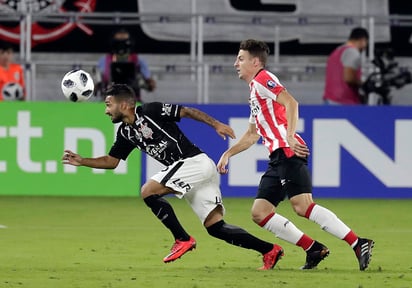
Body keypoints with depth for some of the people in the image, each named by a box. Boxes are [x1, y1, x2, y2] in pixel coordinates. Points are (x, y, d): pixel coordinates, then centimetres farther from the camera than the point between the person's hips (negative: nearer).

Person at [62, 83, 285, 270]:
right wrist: (82, 161, 15)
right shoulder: (126, 132, 16)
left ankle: (182, 239, -9)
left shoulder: (150, 111, -7)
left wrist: (216, 124, -13)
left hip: (195, 162, -8)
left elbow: (187, 111, -7)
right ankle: (270, 250, 0)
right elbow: (111, 161, 24)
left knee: (148, 191, -14)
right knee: (215, 226, 0)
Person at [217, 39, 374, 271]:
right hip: (278, 158, 10)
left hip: (288, 152, -10)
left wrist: (290, 137, -28)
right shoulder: (255, 91, 28)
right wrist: (228, 153, 37)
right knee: (259, 212, 3)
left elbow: (291, 103, -18)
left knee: (302, 205, -23)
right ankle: (314, 249, -1)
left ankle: (359, 244, -27)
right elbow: (252, 135, 39)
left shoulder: (263, 79, -1)